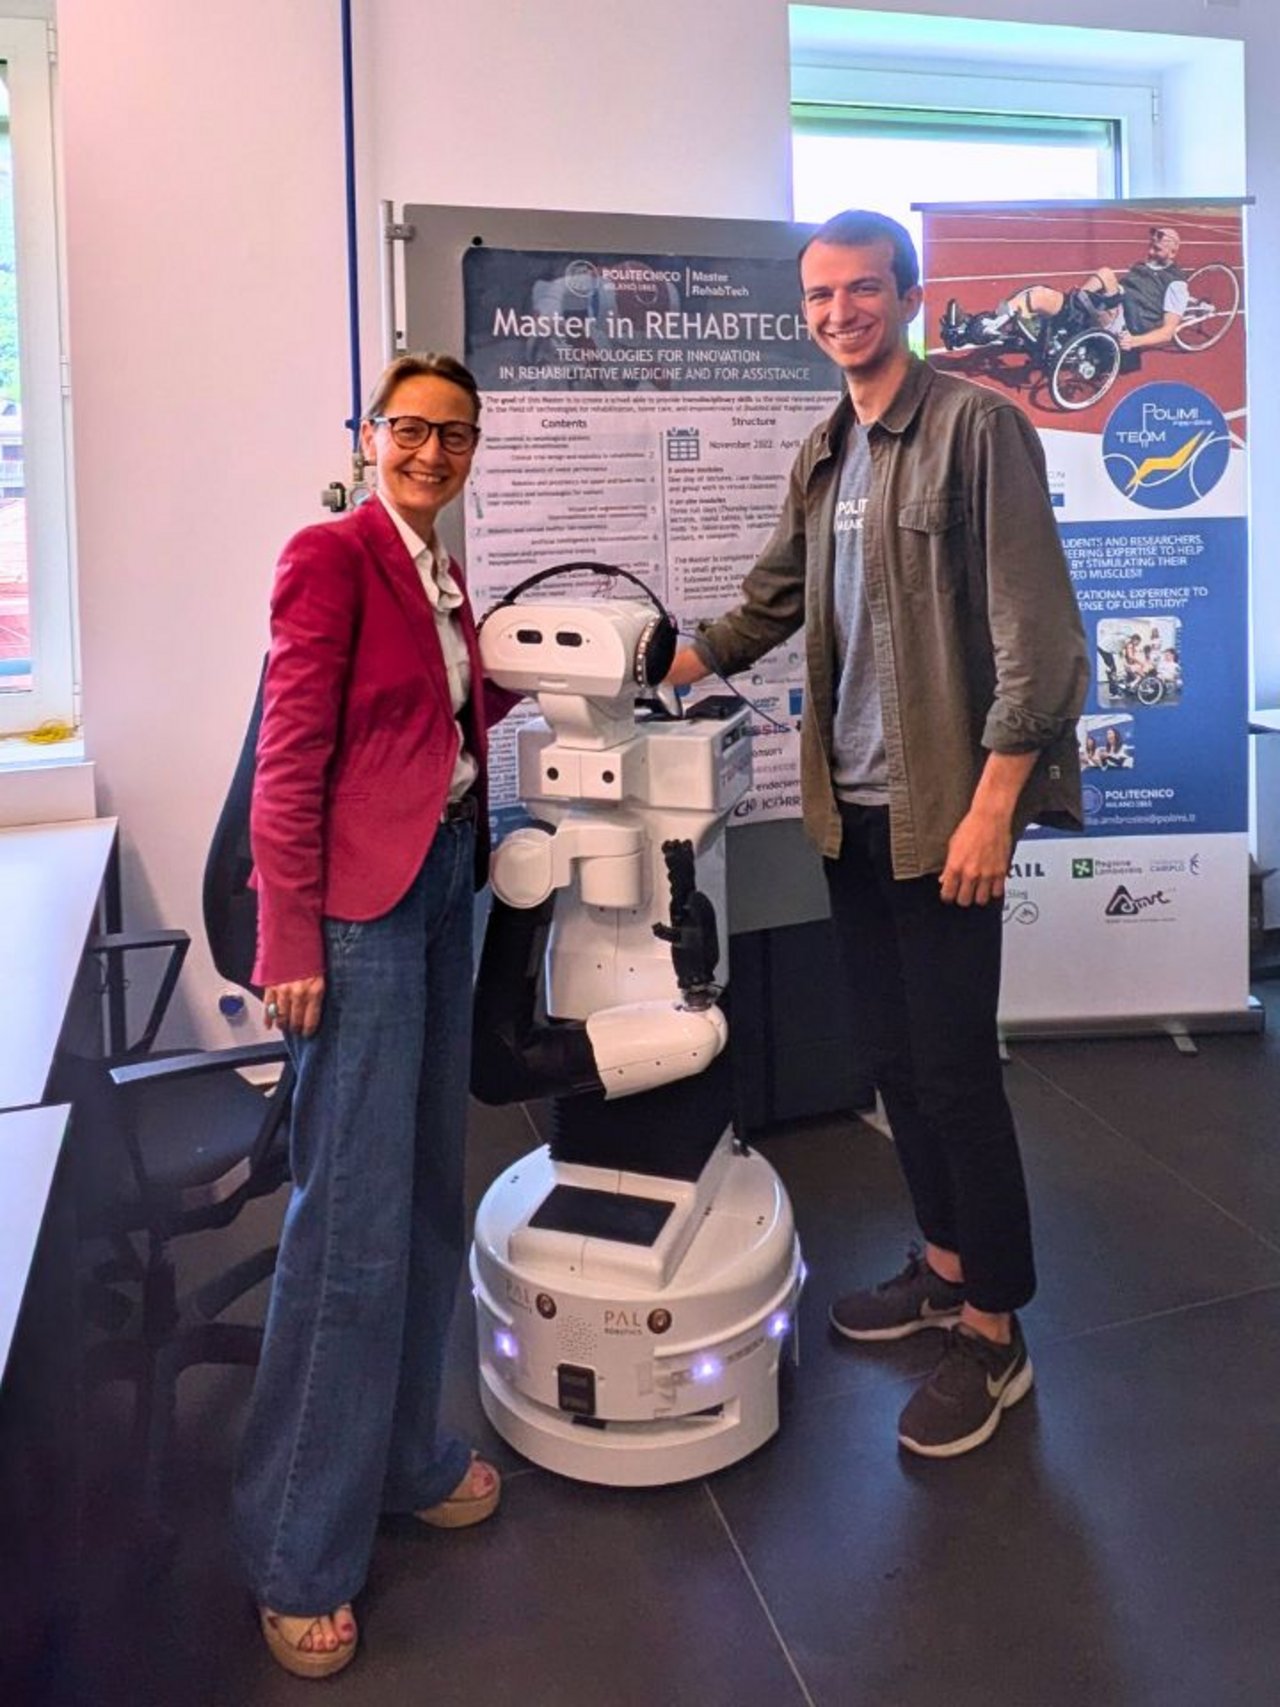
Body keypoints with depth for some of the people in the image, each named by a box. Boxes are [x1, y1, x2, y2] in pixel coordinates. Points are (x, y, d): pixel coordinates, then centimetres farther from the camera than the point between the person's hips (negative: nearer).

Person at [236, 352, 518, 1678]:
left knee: (426, 1192, 15)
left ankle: (401, 1456, 33)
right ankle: (298, 1552, 13)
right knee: (354, 1214, -3)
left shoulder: (442, 576, 15)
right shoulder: (331, 555, -9)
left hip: (443, 886, 8)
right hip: (362, 899, -8)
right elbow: (290, 755, -14)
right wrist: (289, 938, -16)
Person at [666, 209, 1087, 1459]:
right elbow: (773, 600, 21)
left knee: (954, 1069, 0)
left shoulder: (977, 428, -9)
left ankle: (993, 1333, 16)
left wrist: (992, 806, -19)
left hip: (940, 810, -7)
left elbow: (1033, 630, -15)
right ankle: (946, 1263, 33)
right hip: (851, 805, 7)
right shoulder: (824, 452, 14)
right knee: (889, 1057, 15)